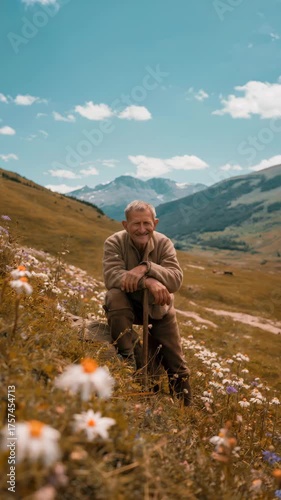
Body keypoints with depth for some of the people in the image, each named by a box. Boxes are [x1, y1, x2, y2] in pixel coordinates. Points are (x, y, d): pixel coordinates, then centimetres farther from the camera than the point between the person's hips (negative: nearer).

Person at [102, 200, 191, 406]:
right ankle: (129, 362, -28)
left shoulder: (164, 243, -12)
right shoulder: (115, 242, -17)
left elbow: (176, 279, -25)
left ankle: (185, 405, 26)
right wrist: (149, 282, -45)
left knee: (176, 364, 2)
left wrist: (146, 267, -42)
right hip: (128, 304, -2)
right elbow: (112, 276, -32)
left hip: (159, 307, 2)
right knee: (115, 296, -36)